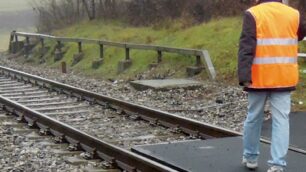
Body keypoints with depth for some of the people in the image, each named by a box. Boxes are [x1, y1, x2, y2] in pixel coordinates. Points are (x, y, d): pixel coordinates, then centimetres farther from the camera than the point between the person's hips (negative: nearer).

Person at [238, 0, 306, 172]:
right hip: (284, 78, 2)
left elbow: (246, 48, -16)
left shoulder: (253, 14, -9)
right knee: (281, 120, 3)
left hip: (259, 78, -1)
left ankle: (250, 157, 28)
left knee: (253, 118, 14)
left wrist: (244, 76, -18)